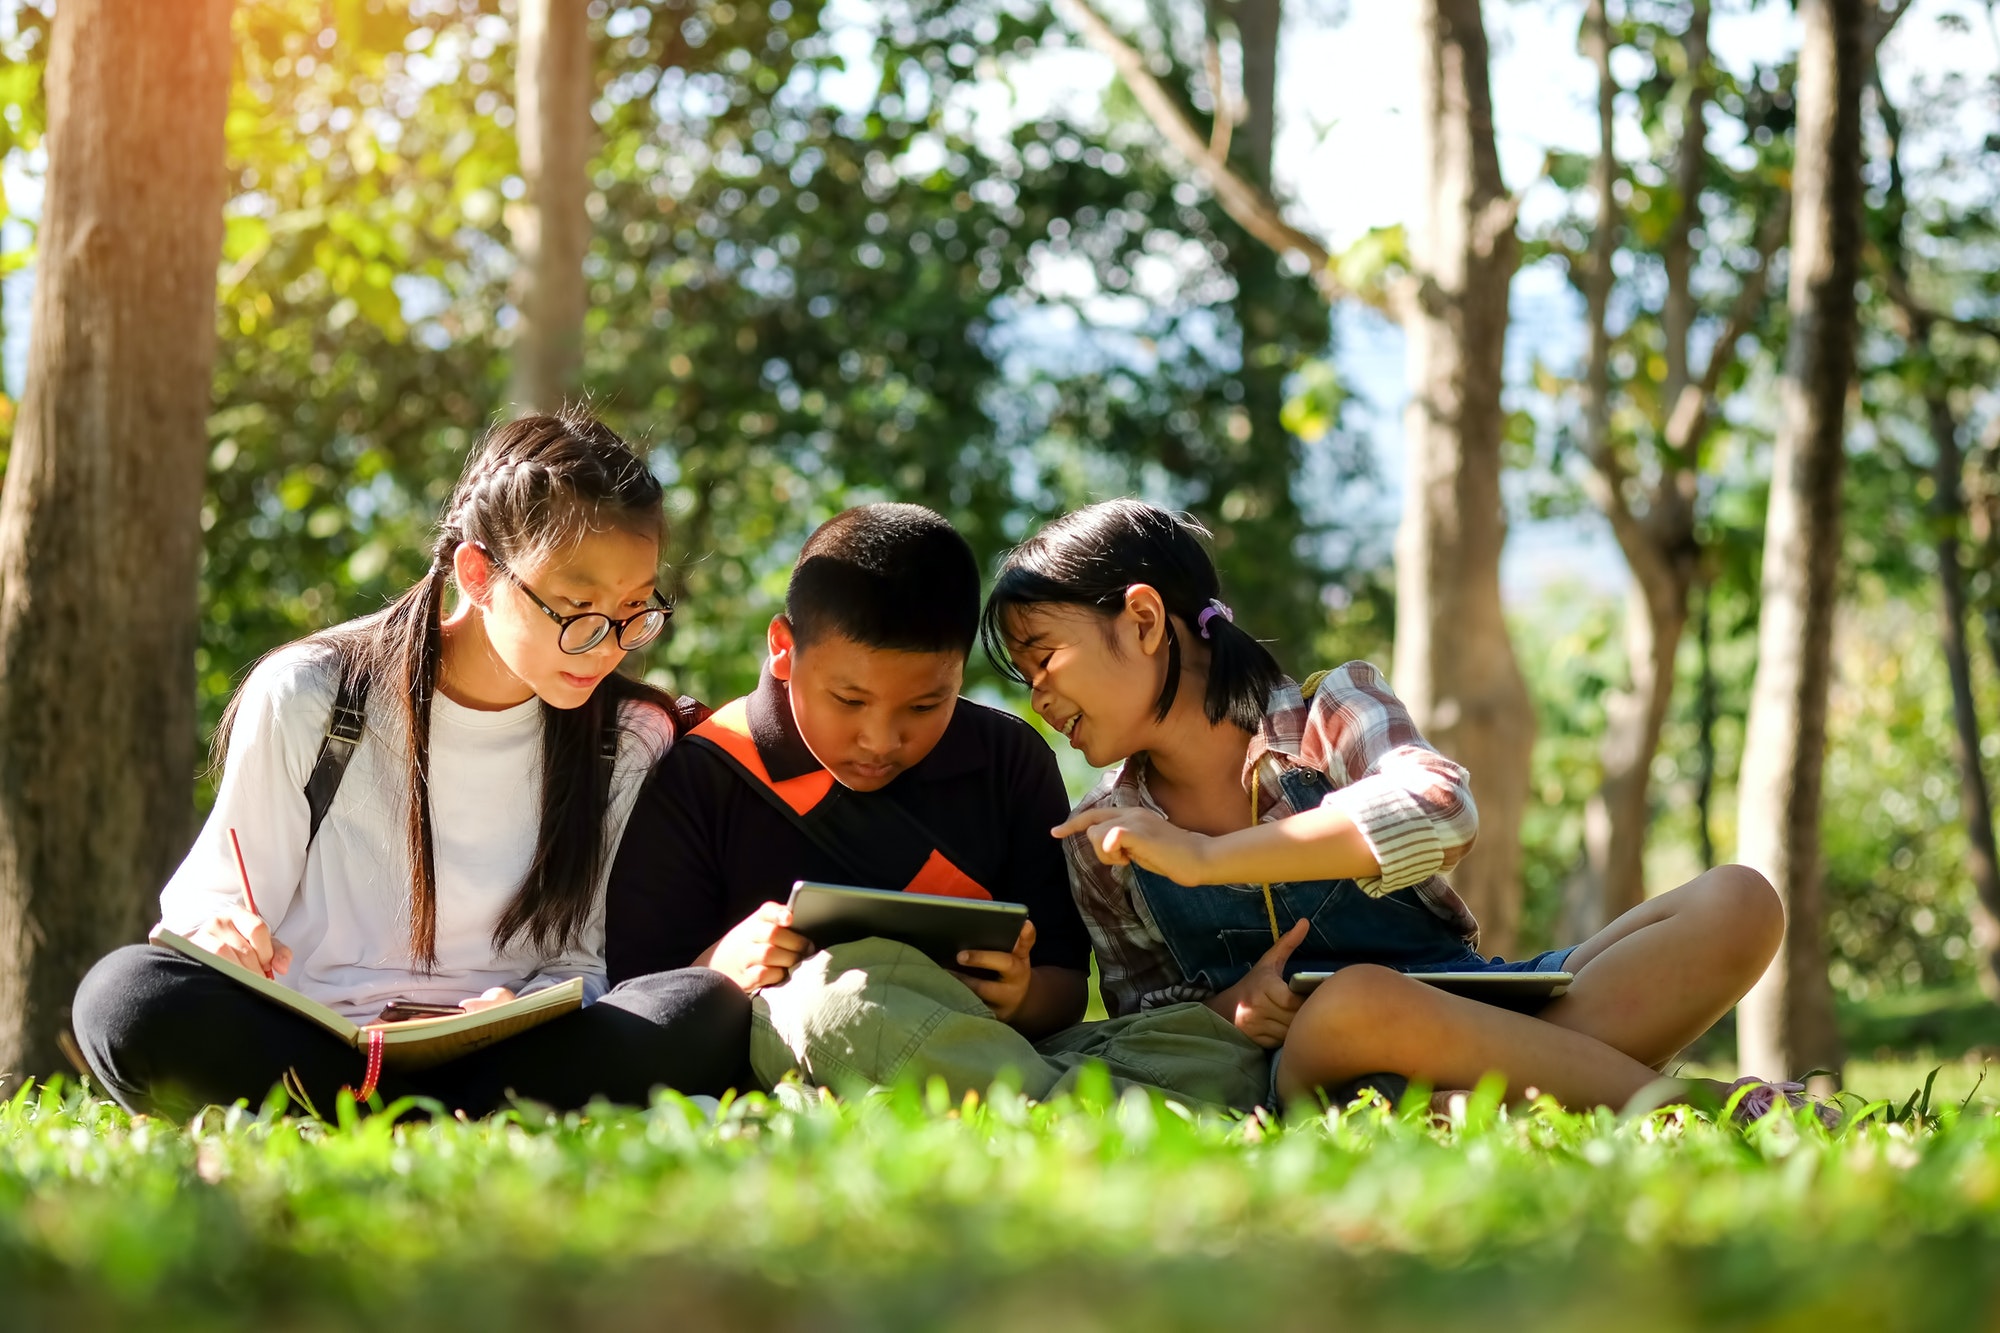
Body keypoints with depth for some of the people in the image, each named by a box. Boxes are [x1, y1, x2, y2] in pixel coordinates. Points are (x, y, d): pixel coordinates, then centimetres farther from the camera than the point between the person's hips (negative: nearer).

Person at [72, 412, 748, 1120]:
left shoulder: (628, 740, 4)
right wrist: (219, 929, -20)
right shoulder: (307, 698, -2)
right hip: (302, 1049, -1)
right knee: (129, 991, -34)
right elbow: (211, 898, 6)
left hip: (501, 1058, 1)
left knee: (707, 1013, -28)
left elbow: (579, 957, 8)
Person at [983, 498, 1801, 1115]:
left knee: (1738, 904, -18)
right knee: (1360, 1000, -40)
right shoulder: (1103, 844, 9)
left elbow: (1442, 810, -22)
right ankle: (1715, 1114, -28)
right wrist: (1225, 1008, -10)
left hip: (1478, 1013, 1)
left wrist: (1205, 857, -23)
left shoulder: (1327, 713, 0)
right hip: (1306, 1077, -1)